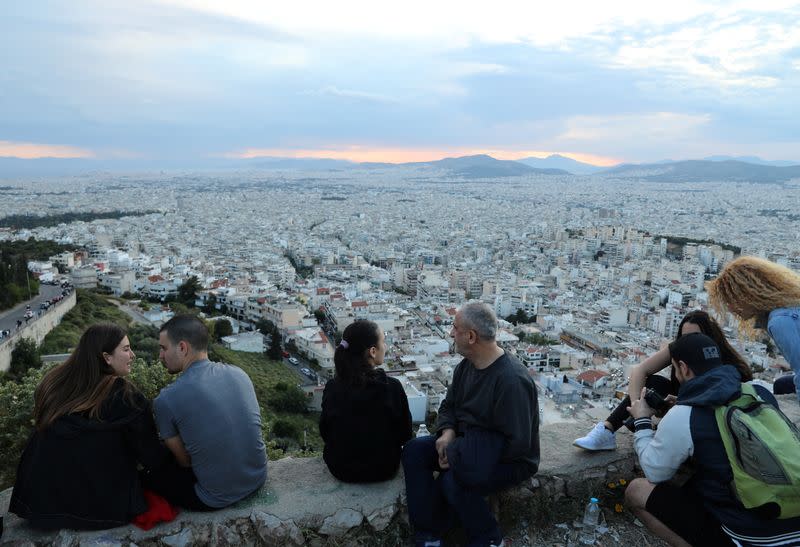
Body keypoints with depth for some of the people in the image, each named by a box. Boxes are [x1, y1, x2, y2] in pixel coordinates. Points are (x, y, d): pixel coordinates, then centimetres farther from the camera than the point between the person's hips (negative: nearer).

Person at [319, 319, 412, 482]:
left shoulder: (332, 388, -15)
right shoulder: (392, 387, -22)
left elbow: (325, 432, -2)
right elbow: (405, 434, -9)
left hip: (340, 469, 2)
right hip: (383, 470, -1)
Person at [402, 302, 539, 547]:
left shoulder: (512, 380, -27)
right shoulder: (467, 365, 0)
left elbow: (516, 443, -27)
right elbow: (449, 405, 13)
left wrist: (456, 453, -24)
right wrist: (447, 432, -11)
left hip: (510, 460, -8)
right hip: (467, 441, 8)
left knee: (453, 481, -30)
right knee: (413, 451, -9)